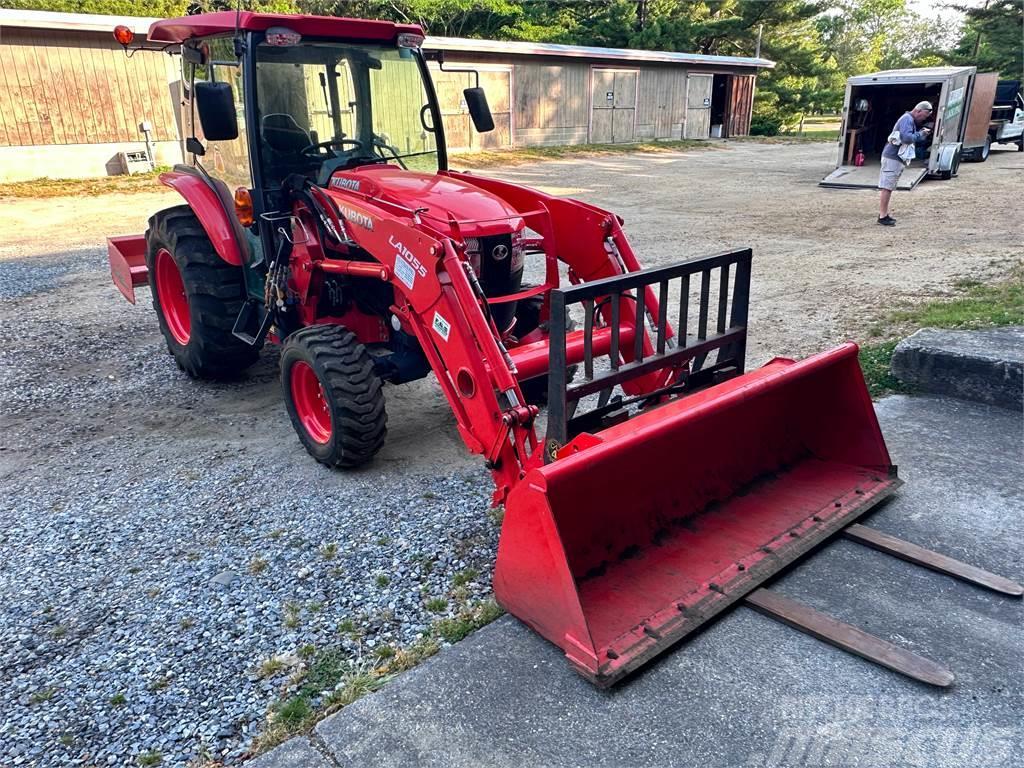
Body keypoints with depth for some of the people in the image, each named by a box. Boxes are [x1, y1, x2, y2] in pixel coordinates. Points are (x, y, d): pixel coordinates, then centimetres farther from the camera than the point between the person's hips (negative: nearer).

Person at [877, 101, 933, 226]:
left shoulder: (910, 120, 21)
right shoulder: (907, 119, -12)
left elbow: (911, 138, 21)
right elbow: (907, 137, -25)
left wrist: (922, 133, 5)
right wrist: (921, 134, -11)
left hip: (896, 158, 10)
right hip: (892, 157, -10)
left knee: (888, 187, 11)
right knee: (886, 187, -10)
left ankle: (884, 214, 15)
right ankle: (882, 216, -11)